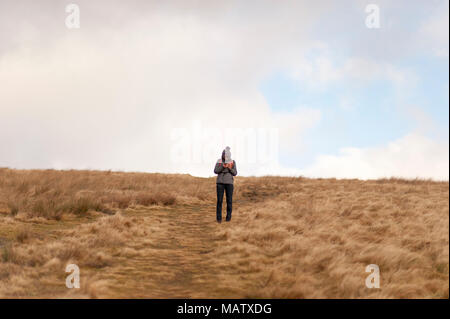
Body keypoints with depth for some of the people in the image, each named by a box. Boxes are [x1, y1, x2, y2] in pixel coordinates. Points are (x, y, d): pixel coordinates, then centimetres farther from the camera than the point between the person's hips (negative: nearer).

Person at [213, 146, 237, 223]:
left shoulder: (233, 162, 1)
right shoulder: (219, 161, 0)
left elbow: (235, 173, -1)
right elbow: (215, 171, -7)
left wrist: (230, 168, -20)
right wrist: (223, 166, -21)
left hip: (229, 183, 0)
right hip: (220, 182, 0)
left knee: (229, 200, -2)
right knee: (219, 200, -4)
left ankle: (228, 217, 11)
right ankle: (219, 218, 5)